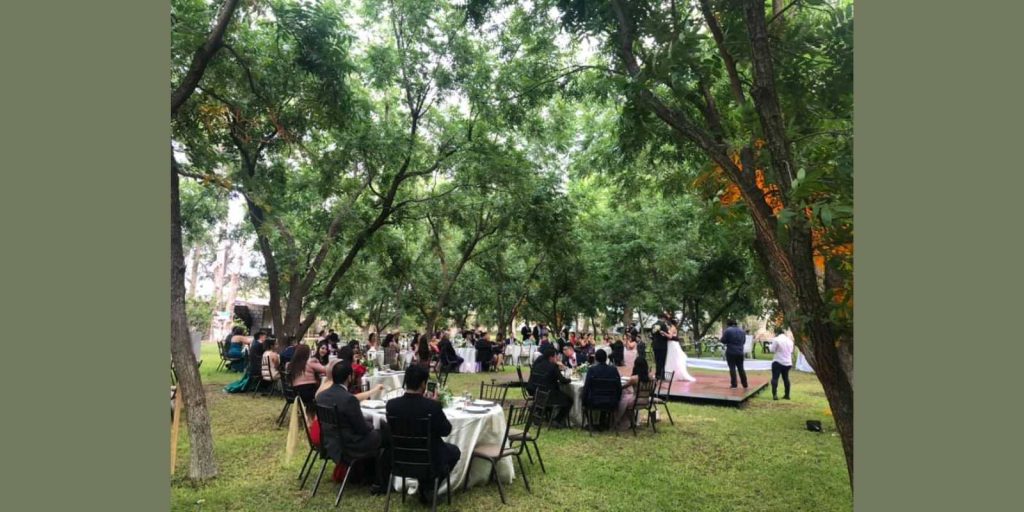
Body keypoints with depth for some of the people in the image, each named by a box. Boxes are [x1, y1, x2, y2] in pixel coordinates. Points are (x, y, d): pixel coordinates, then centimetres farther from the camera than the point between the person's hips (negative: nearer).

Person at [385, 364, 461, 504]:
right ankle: (427, 487, 23)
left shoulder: (391, 404, -15)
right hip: (429, 458, -4)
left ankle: (424, 486, 31)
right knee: (454, 451, 26)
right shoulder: (433, 405, -26)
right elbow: (446, 430, -10)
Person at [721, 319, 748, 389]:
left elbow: (723, 341, -10)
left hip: (731, 352, -5)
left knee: (732, 368, -1)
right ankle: (745, 384, 16)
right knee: (741, 368, 13)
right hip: (740, 352, 5)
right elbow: (744, 341, 18)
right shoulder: (742, 331, 11)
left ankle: (734, 384, -3)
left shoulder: (728, 330, -10)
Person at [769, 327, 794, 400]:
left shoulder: (776, 339, -12)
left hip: (778, 362, -6)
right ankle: (787, 395, 22)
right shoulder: (789, 340, 9)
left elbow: (772, 350, -8)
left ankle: (775, 394, -15)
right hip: (788, 362, 6)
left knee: (775, 378, -5)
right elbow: (791, 351, 15)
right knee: (786, 378, 16)